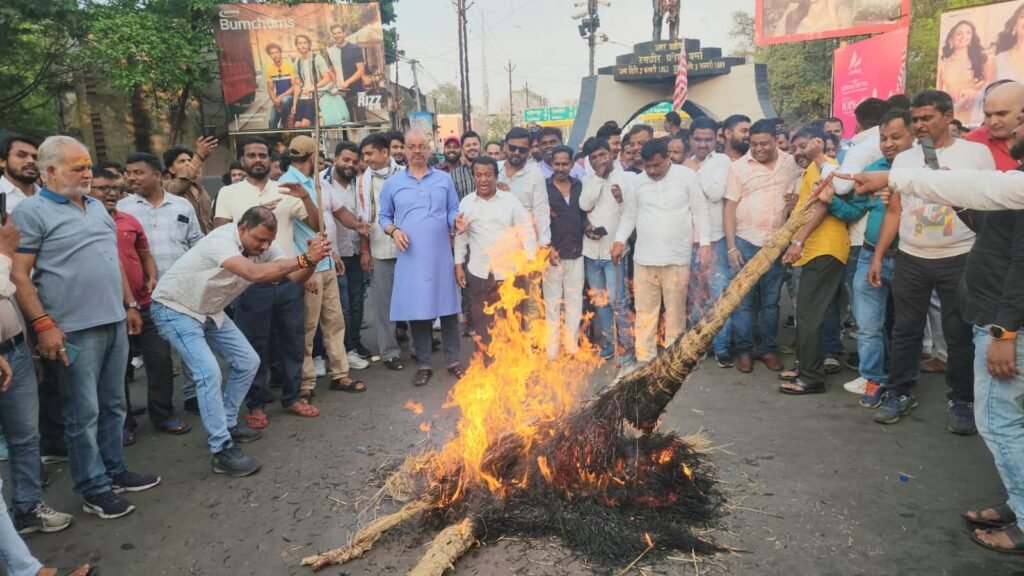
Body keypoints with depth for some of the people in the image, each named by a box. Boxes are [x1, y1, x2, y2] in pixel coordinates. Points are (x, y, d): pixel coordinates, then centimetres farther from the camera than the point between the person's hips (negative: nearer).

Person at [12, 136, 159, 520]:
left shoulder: (97, 206, 15)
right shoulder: (32, 211, -8)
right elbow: (19, 274, -13)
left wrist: (130, 304, 19)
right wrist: (43, 325, -19)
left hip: (114, 323, 7)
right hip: (73, 330, -7)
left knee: (113, 405, 16)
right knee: (84, 413, 3)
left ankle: (115, 470, 29)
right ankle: (94, 488, 14)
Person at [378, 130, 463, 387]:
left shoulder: (444, 179, 8)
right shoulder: (393, 182, 8)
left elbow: (453, 212, 6)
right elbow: (383, 216, 11)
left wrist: (458, 221, -16)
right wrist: (393, 231, -9)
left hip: (441, 255, 0)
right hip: (411, 257, 0)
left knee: (448, 308, 4)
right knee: (416, 310, 5)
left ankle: (453, 360, 17)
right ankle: (423, 364, 17)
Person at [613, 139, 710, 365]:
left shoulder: (687, 176, -3)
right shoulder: (638, 182, 7)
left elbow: (700, 211, -1)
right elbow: (629, 215, 14)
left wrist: (705, 243, -6)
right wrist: (620, 240, 3)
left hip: (677, 257, -2)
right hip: (644, 258, 3)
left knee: (675, 311, 6)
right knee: (645, 311, 6)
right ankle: (644, 359, 15)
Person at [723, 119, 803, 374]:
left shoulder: (791, 163, 5)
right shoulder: (739, 166, -2)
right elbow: (729, 208, -3)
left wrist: (795, 199, -5)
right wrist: (731, 247, -8)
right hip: (745, 242, -2)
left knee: (771, 300, 9)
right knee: (743, 300, 1)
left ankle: (768, 349, 21)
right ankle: (743, 351, 11)